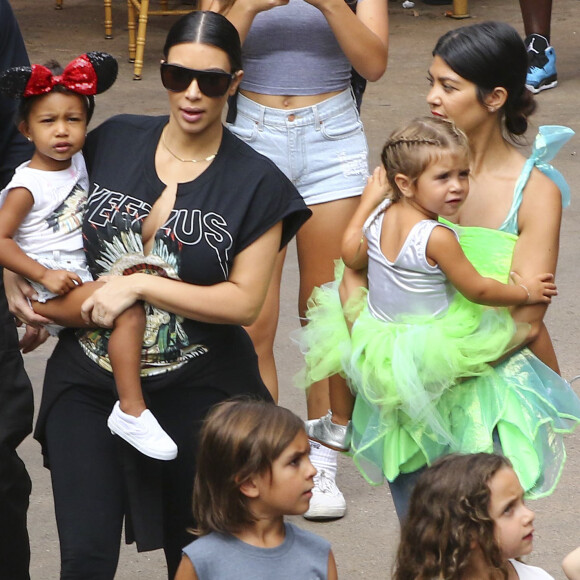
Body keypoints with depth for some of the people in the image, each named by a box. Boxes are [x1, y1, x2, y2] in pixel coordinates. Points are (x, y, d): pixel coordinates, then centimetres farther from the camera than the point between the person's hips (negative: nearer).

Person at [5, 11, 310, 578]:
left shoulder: (257, 183, -6)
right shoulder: (113, 141, 3)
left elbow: (243, 302, -11)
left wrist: (140, 284, -17)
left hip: (197, 393, -1)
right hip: (88, 382, 2)